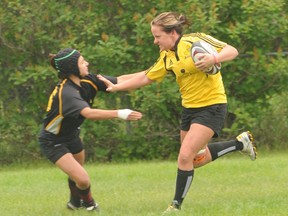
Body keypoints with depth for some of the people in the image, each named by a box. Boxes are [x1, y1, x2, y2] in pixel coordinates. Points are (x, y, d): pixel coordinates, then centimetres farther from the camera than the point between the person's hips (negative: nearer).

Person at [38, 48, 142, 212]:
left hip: (71, 136, 8)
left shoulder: (87, 81, -11)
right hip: (53, 141, -8)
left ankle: (75, 201, 56)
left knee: (77, 175, 26)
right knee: (82, 180, -16)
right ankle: (88, 202, 16)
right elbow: (89, 113, -49)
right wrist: (119, 114, -57)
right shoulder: (66, 92, -35)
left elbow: (120, 81, -9)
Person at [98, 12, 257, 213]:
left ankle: (176, 205, -1)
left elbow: (232, 51, -19)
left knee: (185, 156, -15)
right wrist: (115, 87, 10)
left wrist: (213, 59, -38)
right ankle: (240, 143, 34)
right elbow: (146, 77, 12)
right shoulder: (167, 57, 3)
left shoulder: (196, 41, -18)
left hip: (211, 107, -8)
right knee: (196, 159, 17)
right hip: (190, 107, 8)